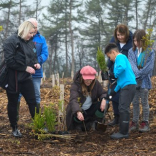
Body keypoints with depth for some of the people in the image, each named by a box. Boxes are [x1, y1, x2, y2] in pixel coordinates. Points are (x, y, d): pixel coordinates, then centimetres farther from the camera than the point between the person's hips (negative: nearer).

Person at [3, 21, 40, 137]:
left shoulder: (30, 43, 7)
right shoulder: (11, 42, -14)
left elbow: (34, 57, 20)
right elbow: (9, 61, -20)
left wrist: (36, 63, -3)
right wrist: (25, 68, -20)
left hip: (26, 78, 6)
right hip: (13, 79, -6)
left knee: (32, 101, 5)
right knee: (13, 103, 8)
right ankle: (15, 128, 20)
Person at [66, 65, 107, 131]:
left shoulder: (96, 83, -8)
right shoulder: (75, 85, -21)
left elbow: (102, 93, -2)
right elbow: (73, 100, -35)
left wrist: (104, 99, -30)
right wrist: (78, 112, -54)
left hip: (90, 110, 4)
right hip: (78, 110, -4)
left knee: (104, 104, -21)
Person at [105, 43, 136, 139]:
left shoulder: (120, 57, -4)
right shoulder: (121, 59, 26)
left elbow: (122, 67, -28)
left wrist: (115, 74, -10)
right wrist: (114, 91, 26)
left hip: (128, 85, -10)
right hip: (125, 86, 10)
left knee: (124, 109, -9)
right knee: (122, 109, 12)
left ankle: (124, 133, -7)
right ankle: (123, 131, 16)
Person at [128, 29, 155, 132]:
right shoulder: (131, 51, 4)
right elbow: (132, 64, -8)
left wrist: (139, 75, -17)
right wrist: (136, 73, -25)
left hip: (144, 81, -3)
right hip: (134, 80, 3)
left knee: (144, 102, 5)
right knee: (135, 102, 10)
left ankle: (145, 122, 14)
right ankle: (135, 122, 18)